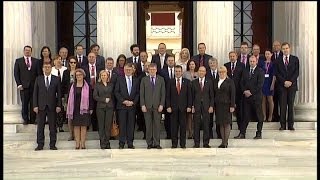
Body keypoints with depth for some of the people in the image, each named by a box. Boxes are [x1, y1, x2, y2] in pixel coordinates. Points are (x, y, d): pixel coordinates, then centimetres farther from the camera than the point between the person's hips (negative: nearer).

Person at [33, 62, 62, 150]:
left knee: (52, 127, 3)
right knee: (40, 127, 4)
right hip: (41, 106, 1)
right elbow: (35, 93, 5)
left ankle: (52, 145, 11)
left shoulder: (56, 79, 4)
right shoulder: (38, 79, 7)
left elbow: (59, 93, 3)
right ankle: (40, 145, 12)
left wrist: (59, 105, -4)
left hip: (52, 106, -1)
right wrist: (35, 105, -3)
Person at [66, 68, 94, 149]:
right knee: (76, 126, 3)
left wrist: (91, 108, -4)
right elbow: (70, 98, 8)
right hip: (75, 109, 2)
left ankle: (83, 143, 5)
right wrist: (69, 109, 3)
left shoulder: (87, 86, 2)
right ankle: (77, 143, 8)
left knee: (83, 126, 0)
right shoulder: (72, 86, 7)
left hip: (84, 109, -2)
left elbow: (90, 98, 1)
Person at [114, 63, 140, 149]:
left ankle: (130, 143, 10)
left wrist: (133, 102, -6)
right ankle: (121, 143, 6)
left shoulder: (136, 80, 11)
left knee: (131, 124, 3)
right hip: (122, 106, -2)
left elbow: (138, 93, 8)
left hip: (132, 105, 2)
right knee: (122, 125, -1)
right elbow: (116, 92, 1)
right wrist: (123, 101, -10)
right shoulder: (120, 80, 5)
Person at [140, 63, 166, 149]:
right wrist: (143, 105, -5)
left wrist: (161, 105, -4)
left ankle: (157, 143, 7)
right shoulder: (144, 79, 6)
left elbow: (163, 93, 4)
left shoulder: (161, 79, 6)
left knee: (157, 125, 1)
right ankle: (149, 143, 11)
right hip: (147, 106, 0)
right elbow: (141, 93, 3)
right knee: (148, 125, 3)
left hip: (157, 106, 0)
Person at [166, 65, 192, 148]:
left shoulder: (187, 82, 6)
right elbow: (167, 95, 4)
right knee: (174, 126, 3)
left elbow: (189, 95, 4)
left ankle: (183, 144, 12)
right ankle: (174, 143, 11)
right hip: (173, 107, 0)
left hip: (183, 107, 0)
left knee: (183, 126, 4)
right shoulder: (170, 82, 5)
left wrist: (189, 106, -4)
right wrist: (168, 106, -5)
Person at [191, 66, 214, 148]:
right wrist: (192, 106, -2)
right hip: (196, 106, 0)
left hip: (206, 106, 0)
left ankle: (206, 143, 9)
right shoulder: (194, 82, 7)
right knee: (196, 125, 2)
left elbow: (211, 95, 5)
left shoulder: (209, 82, 7)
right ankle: (196, 143, 8)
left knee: (206, 125, 2)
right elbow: (192, 95, 6)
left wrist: (211, 106, -3)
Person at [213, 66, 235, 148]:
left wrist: (232, 106, -12)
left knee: (227, 123, -4)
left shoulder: (230, 81, 0)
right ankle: (223, 142, 12)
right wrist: (213, 105, 7)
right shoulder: (215, 82, 14)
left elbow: (233, 94, -5)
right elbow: (214, 94, 14)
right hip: (218, 105, 5)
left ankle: (226, 142, 0)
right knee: (221, 124, 6)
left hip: (226, 105, -5)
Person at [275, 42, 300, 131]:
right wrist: (284, 82, -10)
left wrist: (290, 81, -11)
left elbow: (297, 72, 2)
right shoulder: (278, 60, 8)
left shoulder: (295, 59, 8)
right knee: (282, 106, -2)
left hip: (292, 85, 0)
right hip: (282, 86, 0)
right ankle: (283, 125, 2)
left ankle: (291, 125, 7)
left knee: (291, 105, 2)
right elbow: (277, 73, 2)